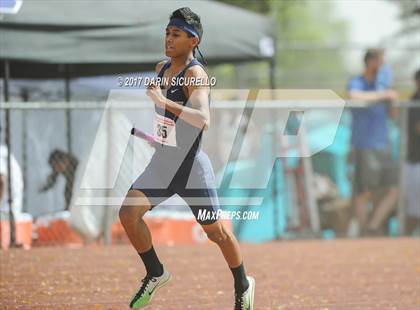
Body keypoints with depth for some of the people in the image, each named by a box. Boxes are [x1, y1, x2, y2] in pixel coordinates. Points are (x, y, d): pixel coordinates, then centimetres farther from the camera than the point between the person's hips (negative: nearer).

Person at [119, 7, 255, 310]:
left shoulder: (195, 74, -19)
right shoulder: (162, 69, 5)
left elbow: (203, 120, -36)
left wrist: (165, 102, -43)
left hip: (192, 165, -7)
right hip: (162, 161, 7)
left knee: (216, 231, 5)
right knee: (129, 214, -8)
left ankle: (243, 285, 29)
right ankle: (156, 274, 12)